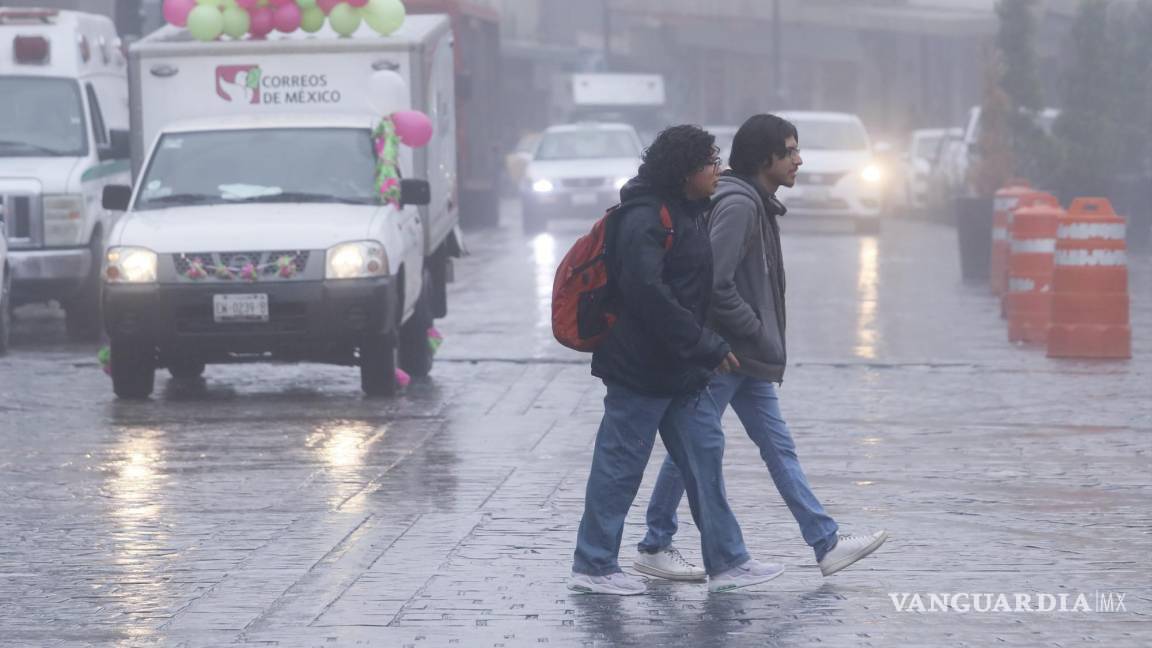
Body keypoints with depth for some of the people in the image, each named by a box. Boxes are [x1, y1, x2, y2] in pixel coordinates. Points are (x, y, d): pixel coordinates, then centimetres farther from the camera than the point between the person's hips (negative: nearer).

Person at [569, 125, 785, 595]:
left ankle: (727, 561, 13)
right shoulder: (644, 219, -18)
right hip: (642, 367, -10)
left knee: (704, 456, 9)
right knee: (620, 465, -1)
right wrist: (707, 346, -22)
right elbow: (647, 292, -26)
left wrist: (707, 348, 13)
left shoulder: (687, 214, 13)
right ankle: (592, 566, 8)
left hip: (681, 369, 10)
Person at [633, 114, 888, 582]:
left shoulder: (757, 204, 14)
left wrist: (764, 339, 12)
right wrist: (755, 330, -15)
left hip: (749, 357, 10)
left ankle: (827, 544, 7)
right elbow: (715, 281, -24)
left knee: (778, 448, 8)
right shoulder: (737, 205, -18)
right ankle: (654, 548, 10)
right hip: (721, 353, -10)